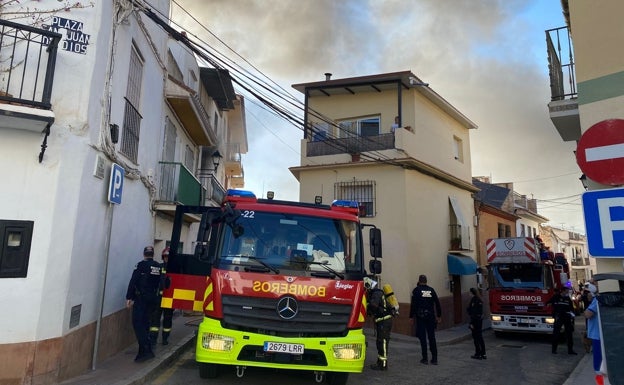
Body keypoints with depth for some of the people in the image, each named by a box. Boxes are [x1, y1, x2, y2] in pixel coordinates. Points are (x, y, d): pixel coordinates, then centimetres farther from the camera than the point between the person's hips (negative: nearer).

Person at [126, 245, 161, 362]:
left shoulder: (141, 265, -8)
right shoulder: (159, 267, 8)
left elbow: (133, 282, -12)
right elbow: (161, 284, 12)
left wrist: (129, 298, -9)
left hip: (141, 299, -6)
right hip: (153, 299, 6)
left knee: (138, 323, -5)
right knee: (145, 323, 17)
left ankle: (146, 350, -15)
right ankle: (145, 350, 21)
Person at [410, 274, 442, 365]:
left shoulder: (416, 290, -5)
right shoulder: (431, 290, 6)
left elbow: (413, 304, -10)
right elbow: (437, 303, 8)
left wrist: (411, 316, -5)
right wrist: (439, 316, 15)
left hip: (420, 317, -3)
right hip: (430, 316, 3)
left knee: (422, 338, 3)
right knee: (432, 337, 9)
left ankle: (425, 358, 5)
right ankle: (434, 358, 10)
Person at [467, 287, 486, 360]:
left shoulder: (473, 299, -16)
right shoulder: (480, 300, 11)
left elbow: (473, 312, -19)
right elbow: (481, 311, 15)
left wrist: (471, 323, -18)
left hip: (475, 319, -9)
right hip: (480, 319, 9)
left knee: (476, 338, 0)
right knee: (480, 337, 14)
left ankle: (478, 354, 4)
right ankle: (483, 354, 18)